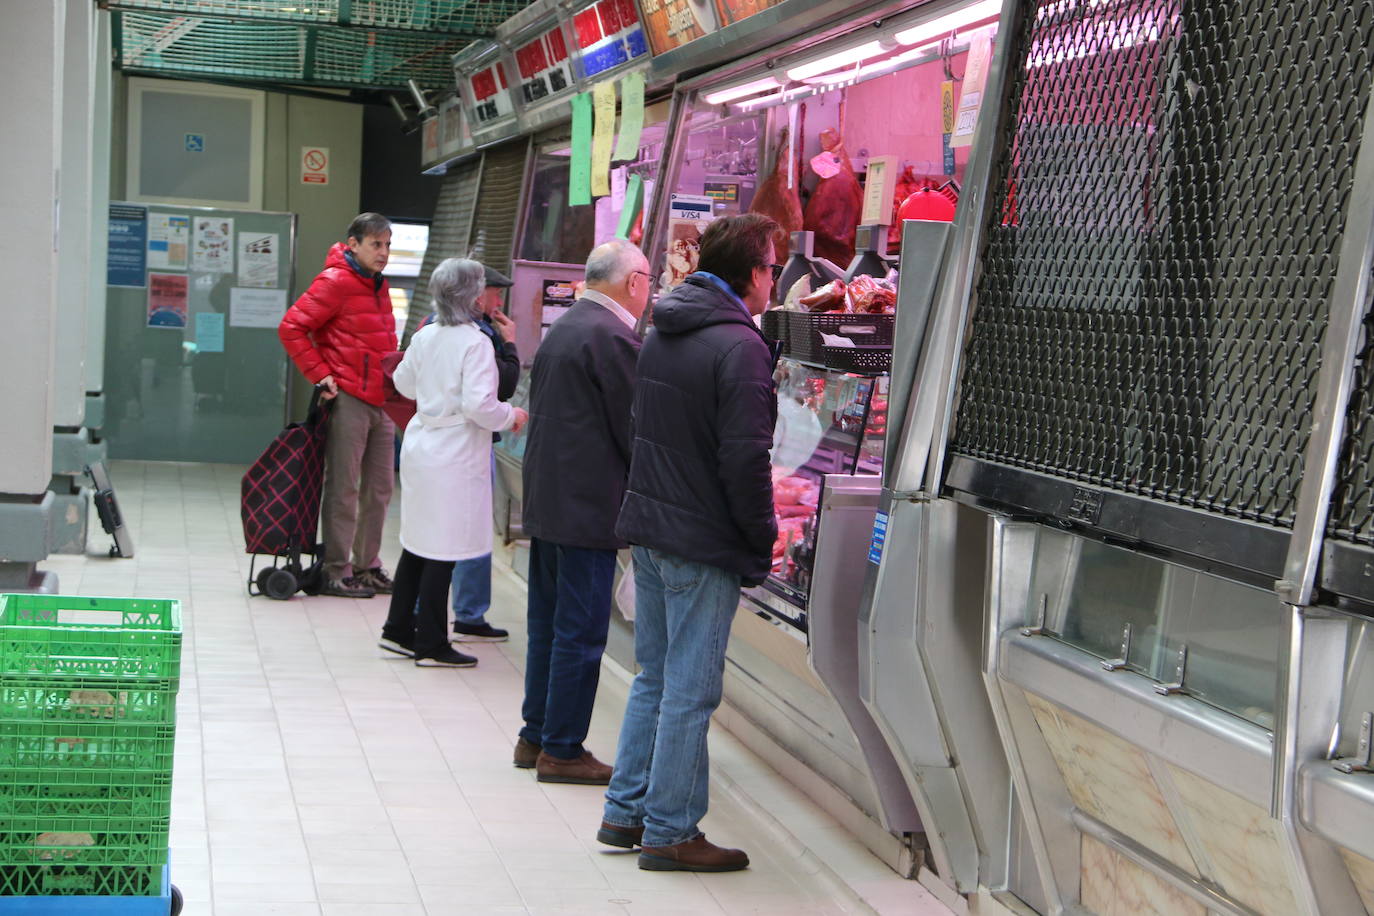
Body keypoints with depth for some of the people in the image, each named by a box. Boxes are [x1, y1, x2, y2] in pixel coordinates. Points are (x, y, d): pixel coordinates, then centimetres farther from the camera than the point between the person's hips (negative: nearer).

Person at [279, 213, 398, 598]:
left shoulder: (378, 285, 15)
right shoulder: (335, 282, -11)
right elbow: (292, 328, -14)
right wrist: (321, 375, -14)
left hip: (380, 403, 8)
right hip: (348, 400, -8)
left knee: (379, 489, 12)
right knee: (343, 490, -2)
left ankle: (367, 566, 23)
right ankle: (336, 572, 5)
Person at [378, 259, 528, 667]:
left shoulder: (425, 336, 5)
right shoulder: (475, 343, -17)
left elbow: (403, 382, 18)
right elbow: (478, 405, -22)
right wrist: (512, 416, -5)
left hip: (421, 446, 8)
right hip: (454, 455, -8)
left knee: (417, 542, 18)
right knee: (443, 549, 0)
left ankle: (398, 629, 26)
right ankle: (431, 645, 7)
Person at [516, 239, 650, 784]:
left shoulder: (561, 329, 14)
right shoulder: (614, 337, -16)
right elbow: (634, 428, -14)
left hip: (545, 501, 10)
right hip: (589, 508, -9)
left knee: (547, 626, 16)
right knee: (580, 633, -2)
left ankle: (535, 737, 24)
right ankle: (561, 750, 4)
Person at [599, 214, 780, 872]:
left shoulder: (661, 335, 10)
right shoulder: (738, 346, -17)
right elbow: (745, 459, -20)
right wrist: (764, 539, -9)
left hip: (649, 530, 9)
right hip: (703, 545, -9)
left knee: (655, 677, 18)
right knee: (690, 690, 0)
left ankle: (625, 812, 24)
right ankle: (669, 832, 8)